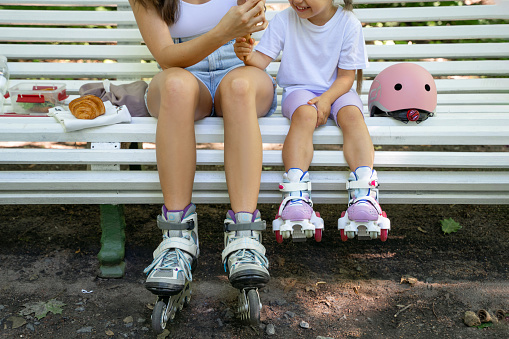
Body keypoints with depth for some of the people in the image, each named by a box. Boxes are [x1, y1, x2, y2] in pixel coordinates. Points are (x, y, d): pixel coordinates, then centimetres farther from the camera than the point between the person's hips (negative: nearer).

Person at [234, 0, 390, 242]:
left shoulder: (348, 23, -6)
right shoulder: (284, 20, -3)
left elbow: (346, 76, -5)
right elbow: (263, 60, -9)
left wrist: (327, 99, -23)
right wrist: (249, 57, -33)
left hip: (336, 90, 1)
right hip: (299, 89, 0)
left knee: (352, 114, -31)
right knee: (304, 113, -33)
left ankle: (364, 195, -44)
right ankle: (296, 197, -46)